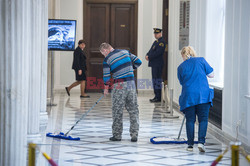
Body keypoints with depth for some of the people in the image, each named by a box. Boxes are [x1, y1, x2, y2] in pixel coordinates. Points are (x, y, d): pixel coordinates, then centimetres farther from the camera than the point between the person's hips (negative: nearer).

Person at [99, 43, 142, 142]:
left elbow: (106, 76, -3)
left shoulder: (107, 60, -3)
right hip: (131, 84, 4)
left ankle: (117, 135, 10)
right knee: (133, 110, 8)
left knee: (117, 111, 6)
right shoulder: (125, 52, 8)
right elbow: (138, 62, 9)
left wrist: (106, 89, 12)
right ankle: (134, 135, 7)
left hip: (119, 86, -4)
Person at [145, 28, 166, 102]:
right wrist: (147, 55, -2)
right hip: (154, 64, 10)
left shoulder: (161, 42, -12)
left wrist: (149, 57, -17)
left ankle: (158, 97, -7)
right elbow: (151, 50, 19)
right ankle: (156, 96, 18)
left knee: (157, 80, -9)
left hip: (158, 64, -10)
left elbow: (158, 52, -20)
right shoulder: (155, 42, 20)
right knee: (154, 79, 12)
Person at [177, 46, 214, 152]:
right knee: (203, 119, 3)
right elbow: (211, 75, 9)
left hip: (188, 96, 1)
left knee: (190, 120, 8)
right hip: (203, 95, -1)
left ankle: (190, 144, 8)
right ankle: (201, 142, -10)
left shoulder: (181, 67, 10)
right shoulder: (201, 60, 5)